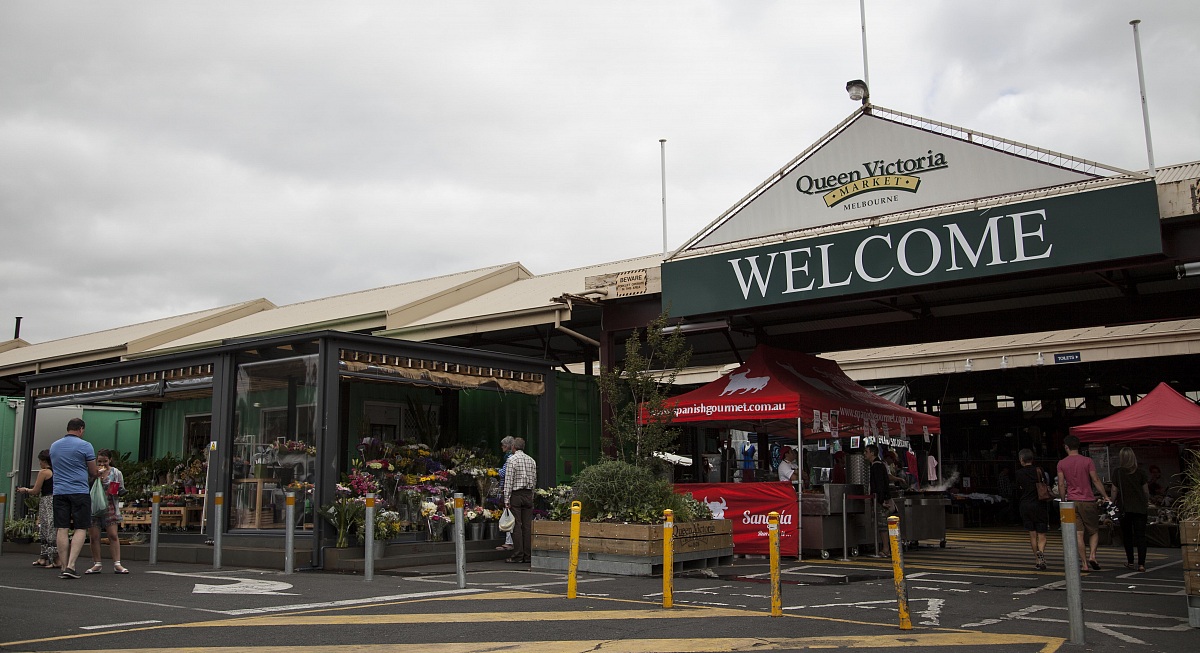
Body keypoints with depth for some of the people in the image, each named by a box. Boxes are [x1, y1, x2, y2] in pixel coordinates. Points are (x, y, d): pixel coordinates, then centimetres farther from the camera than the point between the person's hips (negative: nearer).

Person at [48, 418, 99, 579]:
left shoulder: (54, 446, 13)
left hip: (59, 492, 5)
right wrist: (98, 473, 23)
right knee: (81, 529, 0)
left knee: (62, 529, 5)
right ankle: (70, 566, -11)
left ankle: (64, 567, 4)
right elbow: (93, 472, -1)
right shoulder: (85, 446, -4)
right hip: (79, 491, -4)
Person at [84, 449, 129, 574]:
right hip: (93, 507, 1)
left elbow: (122, 490, 10)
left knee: (113, 535, -5)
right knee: (94, 536, 2)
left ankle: (117, 564, -5)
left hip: (109, 508, -1)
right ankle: (97, 564, 13)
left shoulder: (116, 473, 4)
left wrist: (115, 492, -11)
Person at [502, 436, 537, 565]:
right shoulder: (531, 460, 11)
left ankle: (518, 555, -4)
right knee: (527, 525, 6)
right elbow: (534, 480, 13)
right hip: (528, 495, 5)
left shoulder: (512, 459, -6)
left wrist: (506, 499, -10)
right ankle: (528, 555, 7)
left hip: (516, 494, -5)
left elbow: (508, 481, -11)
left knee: (516, 525, -4)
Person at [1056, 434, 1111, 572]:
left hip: (1072, 501, 1)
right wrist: (1105, 496, 4)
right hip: (1088, 501, -1)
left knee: (1078, 534, 1)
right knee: (1094, 531, 12)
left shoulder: (1061, 464, 2)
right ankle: (1092, 555, -7)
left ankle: (1084, 563, -1)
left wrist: (1063, 501, 10)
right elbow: (1096, 480, -4)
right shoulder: (1087, 461, -2)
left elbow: (1061, 485, 1)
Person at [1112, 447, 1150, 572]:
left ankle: (1130, 562, 18)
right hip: (1140, 508, 1)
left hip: (1124, 508, -1)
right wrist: (1147, 503, 20)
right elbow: (1146, 490, 5)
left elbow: (1114, 491, -3)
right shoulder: (1140, 473, -1)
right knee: (1141, 535, 1)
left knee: (1127, 535, 14)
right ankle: (1141, 563, -7)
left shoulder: (1118, 472, -6)